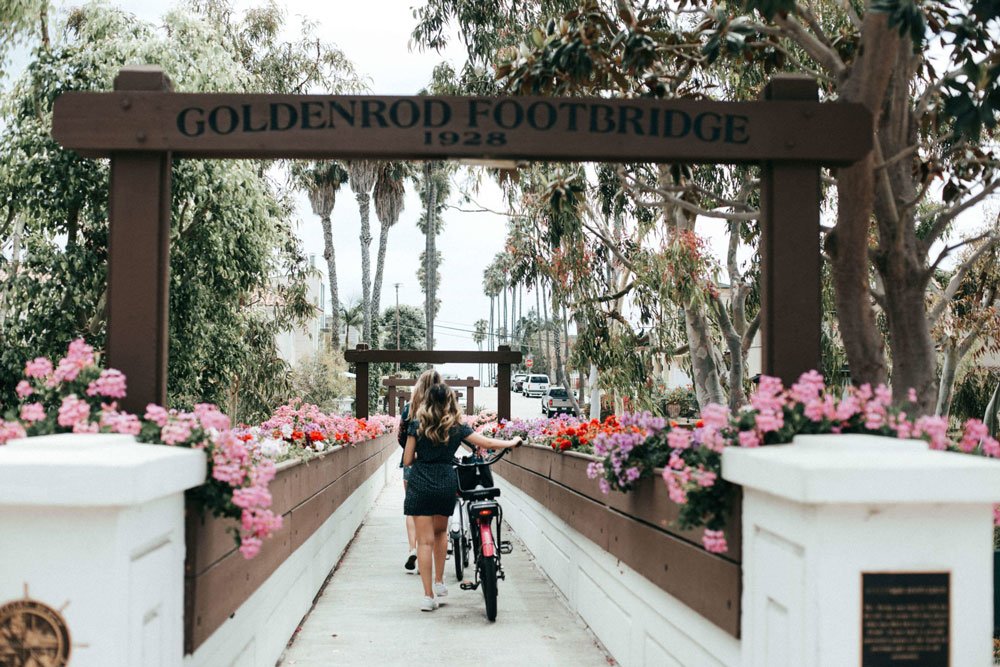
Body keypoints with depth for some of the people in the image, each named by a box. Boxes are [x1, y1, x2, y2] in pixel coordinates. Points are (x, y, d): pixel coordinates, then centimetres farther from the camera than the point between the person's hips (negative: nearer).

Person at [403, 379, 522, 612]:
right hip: (447, 484, 2)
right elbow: (488, 443, 5)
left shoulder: (417, 424, 0)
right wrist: (512, 442, 22)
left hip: (420, 485, -2)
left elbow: (407, 460, 0)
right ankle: (440, 582, 29)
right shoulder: (456, 427, 2)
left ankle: (428, 596, -3)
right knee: (440, 532, 25)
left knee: (425, 540, -1)